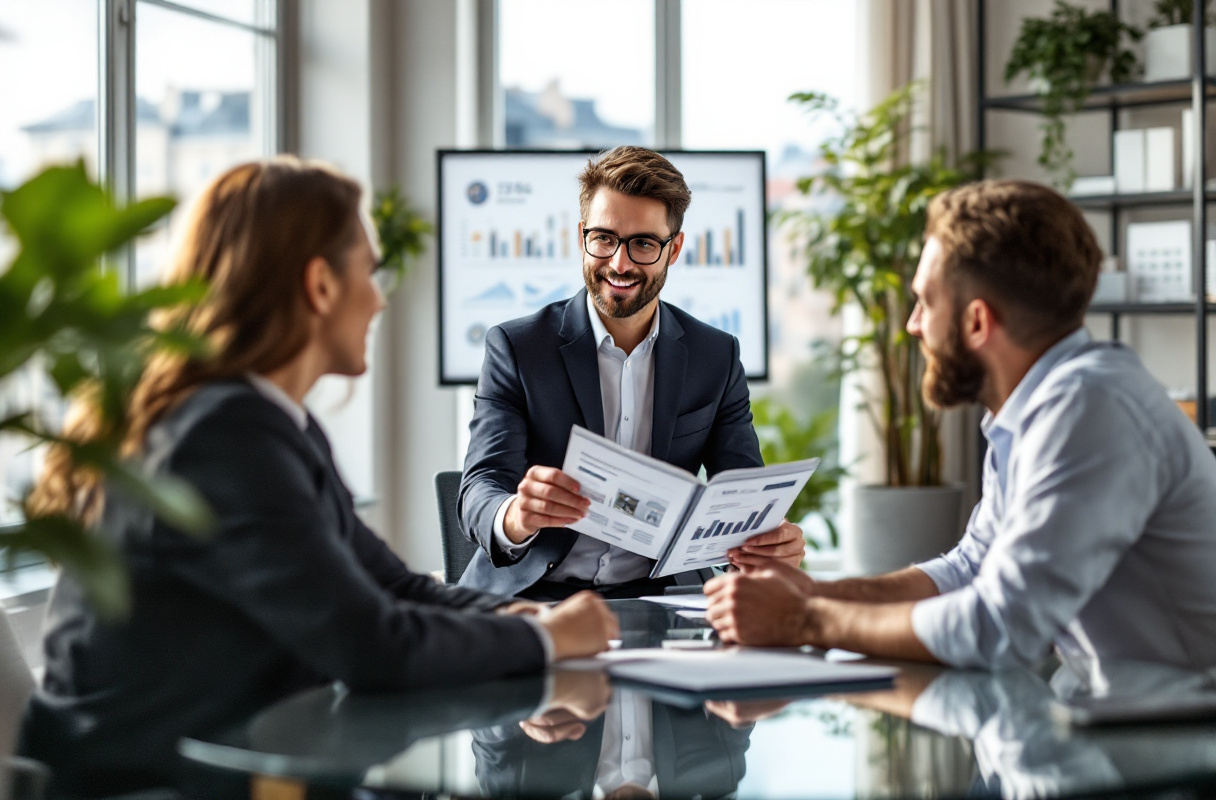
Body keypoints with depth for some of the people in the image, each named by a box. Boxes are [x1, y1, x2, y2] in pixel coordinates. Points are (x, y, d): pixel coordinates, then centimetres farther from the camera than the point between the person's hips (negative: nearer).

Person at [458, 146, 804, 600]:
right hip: (530, 596, 0)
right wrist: (515, 517, -36)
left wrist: (771, 543, -20)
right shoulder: (515, 347, 1)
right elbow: (480, 493, -10)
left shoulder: (717, 357, 10)